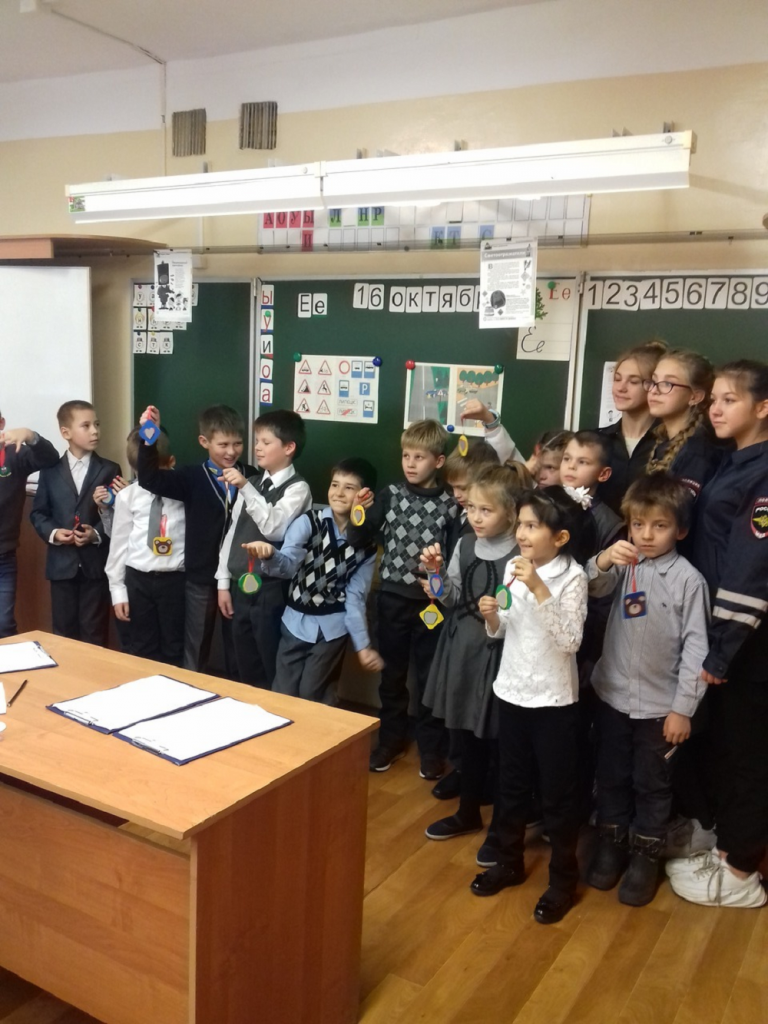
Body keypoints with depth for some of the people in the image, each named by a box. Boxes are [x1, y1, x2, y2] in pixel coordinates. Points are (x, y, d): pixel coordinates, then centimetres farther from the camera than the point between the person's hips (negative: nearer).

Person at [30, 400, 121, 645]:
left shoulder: (109, 470, 3)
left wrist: (97, 534, -16)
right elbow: (38, 512, 7)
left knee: (94, 632, 5)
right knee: (63, 631, 11)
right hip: (61, 563, 1)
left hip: (96, 564, -1)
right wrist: (52, 533, -11)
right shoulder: (51, 469, 6)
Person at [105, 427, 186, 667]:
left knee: (174, 650, 10)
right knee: (141, 651, 12)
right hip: (137, 579, 1)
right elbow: (119, 543, 5)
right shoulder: (127, 496, 1)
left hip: (175, 580, -1)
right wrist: (117, 590, 5)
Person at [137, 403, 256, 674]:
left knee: (237, 645, 16)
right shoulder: (192, 477, -4)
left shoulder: (251, 477, -3)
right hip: (201, 576, 0)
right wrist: (149, 439, -26)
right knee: (196, 648, 15)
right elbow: (150, 479, -15)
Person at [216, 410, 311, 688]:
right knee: (246, 670, 16)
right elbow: (233, 531, 13)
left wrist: (246, 488, -28)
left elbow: (275, 528, -24)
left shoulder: (297, 488, -9)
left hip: (271, 591, -6)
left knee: (274, 675, 3)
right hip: (241, 587, 7)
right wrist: (223, 582, 10)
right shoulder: (252, 482, 12)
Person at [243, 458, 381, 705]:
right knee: (283, 694, 6)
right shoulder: (308, 522, -11)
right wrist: (269, 555, -49)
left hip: (333, 628, 0)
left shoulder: (367, 543, -5)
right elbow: (288, 563, -26)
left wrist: (363, 645, -8)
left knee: (313, 696, 3)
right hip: (296, 622, 0)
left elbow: (356, 596, -3)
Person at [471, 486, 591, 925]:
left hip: (553, 699, -5)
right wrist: (492, 616, -12)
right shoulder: (512, 568, 0)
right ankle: (509, 862, 37)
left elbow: (570, 640, -25)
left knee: (558, 792, 8)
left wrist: (539, 589, -32)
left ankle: (564, 878, 26)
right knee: (511, 783, 18)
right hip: (512, 690, 5)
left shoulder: (572, 576, -16)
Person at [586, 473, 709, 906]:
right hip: (613, 694, 3)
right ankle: (612, 843, 37)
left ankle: (646, 856, 32)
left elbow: (696, 647, -11)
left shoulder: (688, 579, -13)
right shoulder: (624, 563, -4)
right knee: (612, 776, 18)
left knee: (652, 784, 14)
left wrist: (683, 708, -10)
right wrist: (603, 560, -38)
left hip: (659, 704, -3)